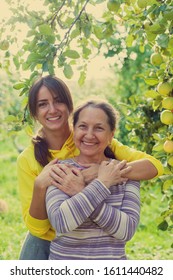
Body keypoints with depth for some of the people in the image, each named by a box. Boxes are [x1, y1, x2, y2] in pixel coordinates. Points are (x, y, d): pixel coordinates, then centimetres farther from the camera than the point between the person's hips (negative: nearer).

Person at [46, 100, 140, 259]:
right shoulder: (60, 170, -8)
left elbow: (128, 229, -17)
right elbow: (60, 221, -23)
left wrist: (80, 192, -21)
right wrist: (101, 183, -21)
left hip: (113, 257, 1)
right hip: (63, 256, -1)